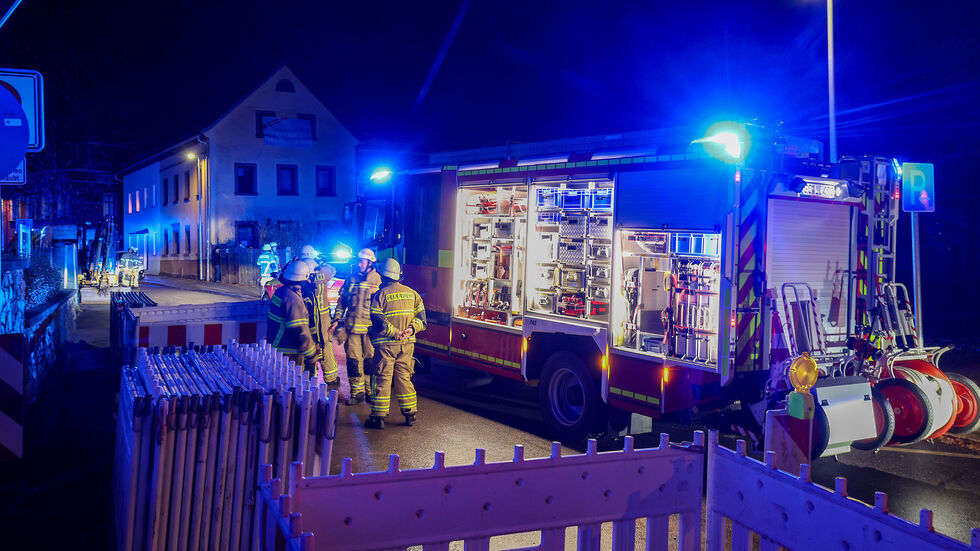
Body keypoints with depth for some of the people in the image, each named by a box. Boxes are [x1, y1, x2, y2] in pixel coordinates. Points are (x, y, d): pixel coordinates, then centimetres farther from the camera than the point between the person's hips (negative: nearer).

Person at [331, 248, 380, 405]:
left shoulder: (378, 280, 0)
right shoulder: (350, 279, 11)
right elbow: (342, 301, 16)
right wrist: (337, 320, 7)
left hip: (370, 327, -3)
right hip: (352, 327, 3)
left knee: (371, 360, 1)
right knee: (353, 360, 3)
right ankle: (357, 392, 13)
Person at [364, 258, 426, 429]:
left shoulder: (380, 294, -7)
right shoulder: (411, 293, 9)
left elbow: (377, 320, -16)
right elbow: (421, 316, 6)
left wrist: (394, 332, -13)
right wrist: (412, 328, -5)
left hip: (386, 344, -4)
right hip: (407, 344, 5)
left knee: (382, 379, 1)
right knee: (404, 378, 13)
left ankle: (378, 416, 3)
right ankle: (410, 414, 14)